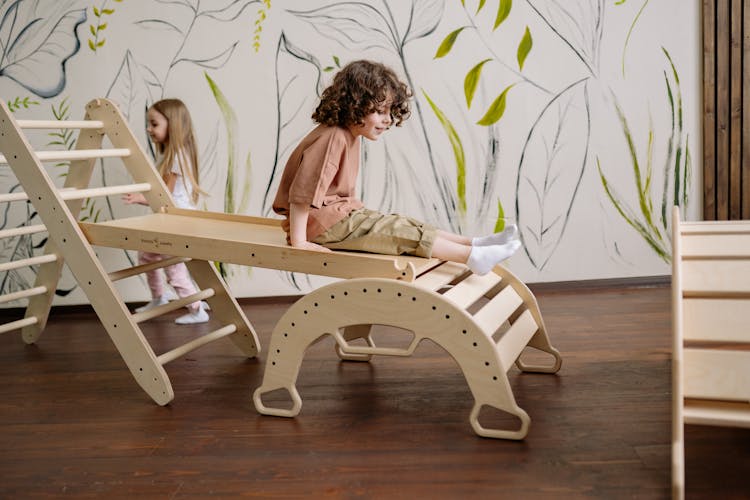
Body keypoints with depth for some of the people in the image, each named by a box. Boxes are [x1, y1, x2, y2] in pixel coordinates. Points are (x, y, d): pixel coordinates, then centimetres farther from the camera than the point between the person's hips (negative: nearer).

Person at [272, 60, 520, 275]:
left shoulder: (350, 135, 10)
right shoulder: (333, 138, -23)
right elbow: (302, 191, -28)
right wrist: (298, 242, -27)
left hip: (343, 213, 10)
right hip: (321, 224, -10)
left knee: (407, 225, 2)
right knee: (404, 233, -14)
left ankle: (474, 244, -1)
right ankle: (474, 257, -14)